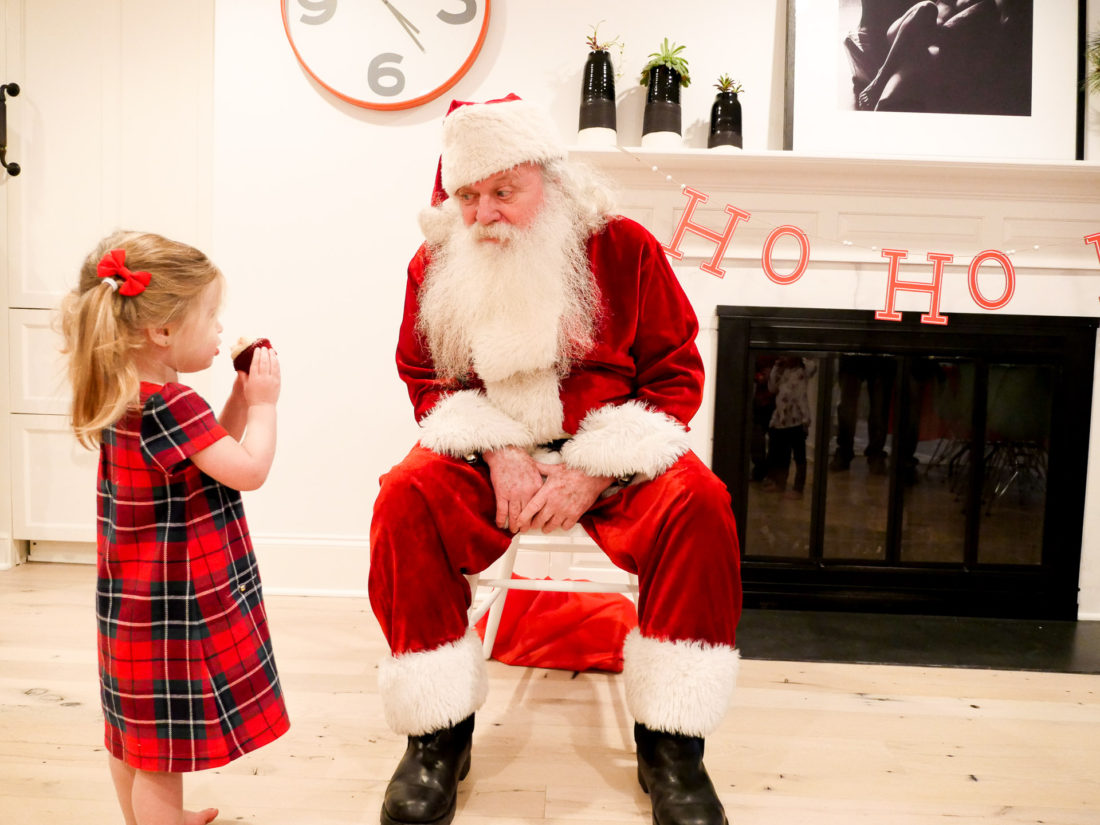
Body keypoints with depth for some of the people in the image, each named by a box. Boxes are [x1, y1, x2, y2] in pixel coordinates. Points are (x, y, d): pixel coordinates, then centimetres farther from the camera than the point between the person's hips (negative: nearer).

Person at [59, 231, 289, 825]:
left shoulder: (123, 397, 4)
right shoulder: (171, 404, -26)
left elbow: (210, 451, 12)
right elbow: (249, 469, -27)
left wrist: (239, 397, 4)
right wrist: (262, 403, -14)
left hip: (134, 598, 10)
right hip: (176, 604, -10)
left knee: (133, 735, 26)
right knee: (165, 750, 5)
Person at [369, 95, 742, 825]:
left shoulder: (625, 247, -5)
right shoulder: (437, 262, 1)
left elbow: (676, 374, -4)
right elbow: (425, 376, 6)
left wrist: (595, 471, -17)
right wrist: (498, 453, -13)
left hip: (607, 455, -1)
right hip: (486, 452, 2)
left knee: (698, 506, -28)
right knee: (406, 500, -26)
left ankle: (671, 743, -8)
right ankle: (440, 734, -7)